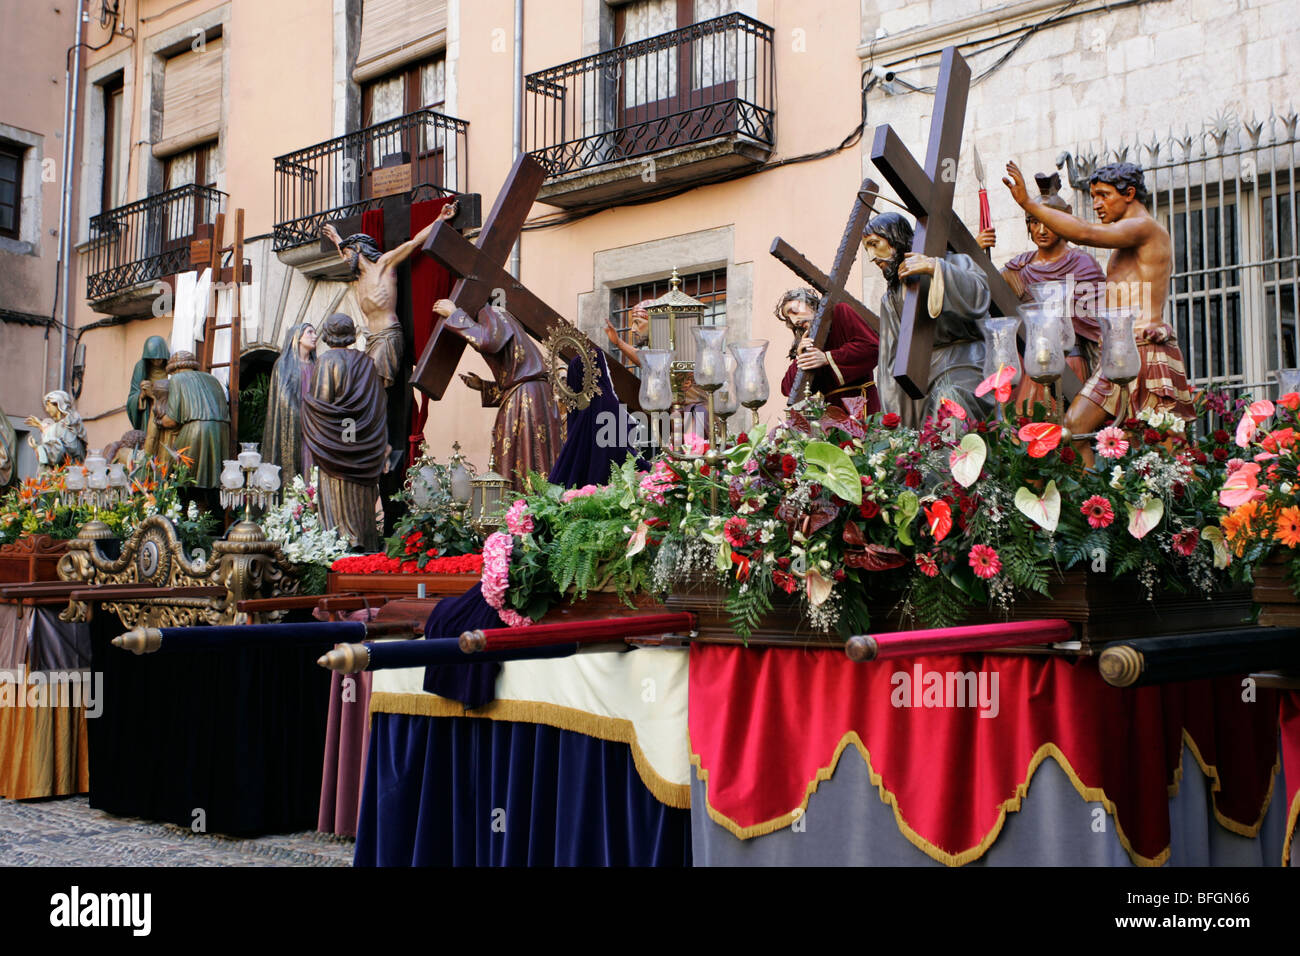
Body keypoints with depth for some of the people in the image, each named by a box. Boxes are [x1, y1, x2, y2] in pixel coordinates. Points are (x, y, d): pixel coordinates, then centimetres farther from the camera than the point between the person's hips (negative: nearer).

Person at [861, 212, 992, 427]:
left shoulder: (951, 263, 9)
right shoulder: (890, 299, 24)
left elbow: (979, 295, -12)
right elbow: (891, 361, 21)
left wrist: (934, 268, -17)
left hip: (960, 364, -4)